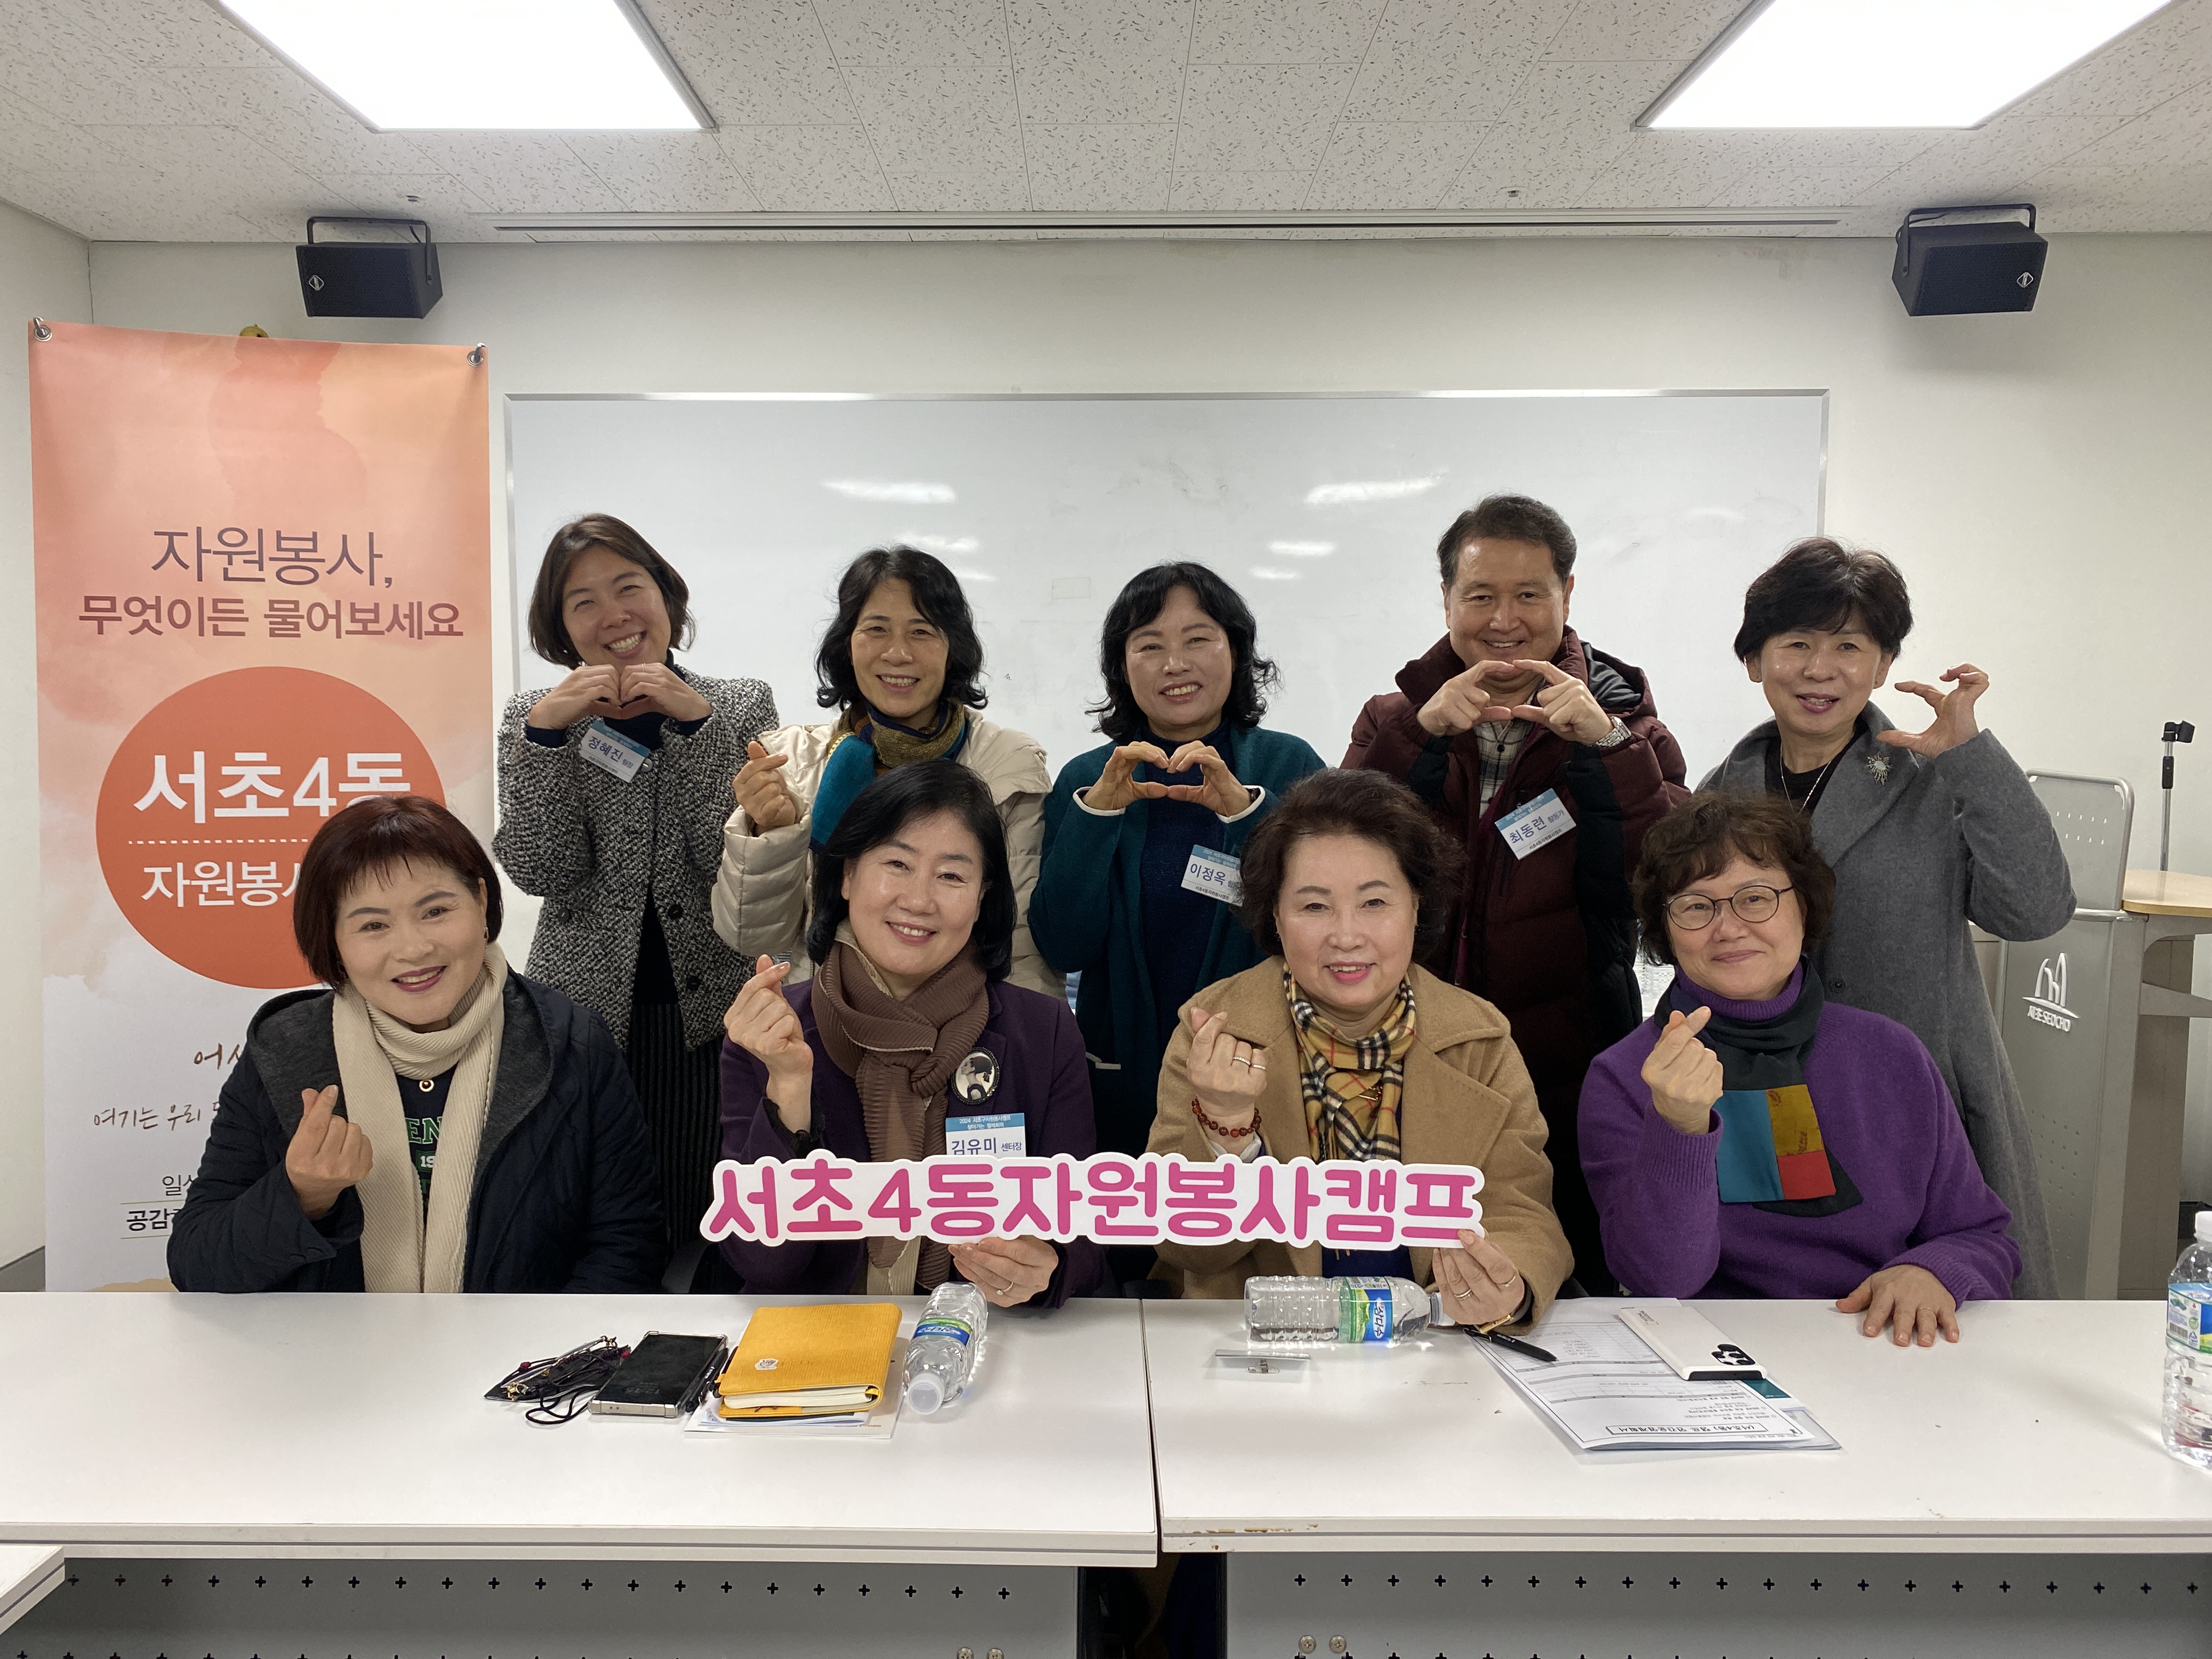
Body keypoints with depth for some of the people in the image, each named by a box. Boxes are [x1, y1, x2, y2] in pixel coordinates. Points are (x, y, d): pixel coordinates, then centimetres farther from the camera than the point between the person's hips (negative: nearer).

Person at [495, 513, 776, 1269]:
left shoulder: (741, 705, 3)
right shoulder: (535, 720, 6)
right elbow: (541, 871, -7)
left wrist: (696, 723, -15)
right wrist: (547, 733, -15)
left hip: (712, 1010, -1)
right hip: (585, 1007, 1)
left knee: (709, 1219, 1)